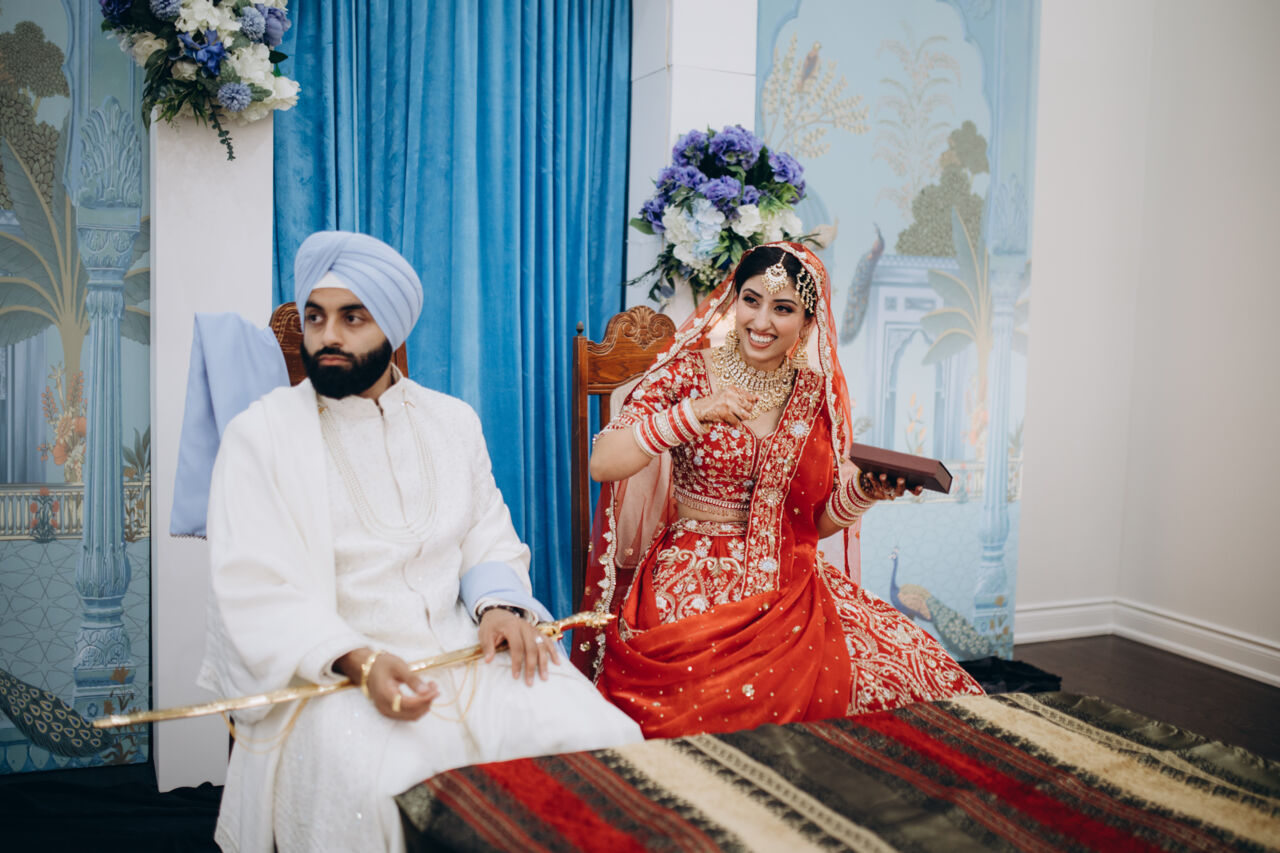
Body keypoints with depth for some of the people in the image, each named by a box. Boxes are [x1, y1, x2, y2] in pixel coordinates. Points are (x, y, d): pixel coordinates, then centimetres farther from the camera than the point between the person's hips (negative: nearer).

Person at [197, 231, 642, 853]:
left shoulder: (454, 422, 15)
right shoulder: (259, 434, 1)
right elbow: (254, 593, -7)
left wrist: (500, 605, -7)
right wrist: (356, 661, -23)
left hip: (457, 645, 4)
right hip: (323, 669, -3)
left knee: (603, 738, -19)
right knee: (364, 784, -35)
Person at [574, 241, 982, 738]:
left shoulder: (819, 398, 10)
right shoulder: (688, 373, 0)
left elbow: (819, 522, 15)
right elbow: (602, 463, -12)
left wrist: (864, 491, -5)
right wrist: (694, 413, -20)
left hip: (790, 586, 4)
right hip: (695, 582, -3)